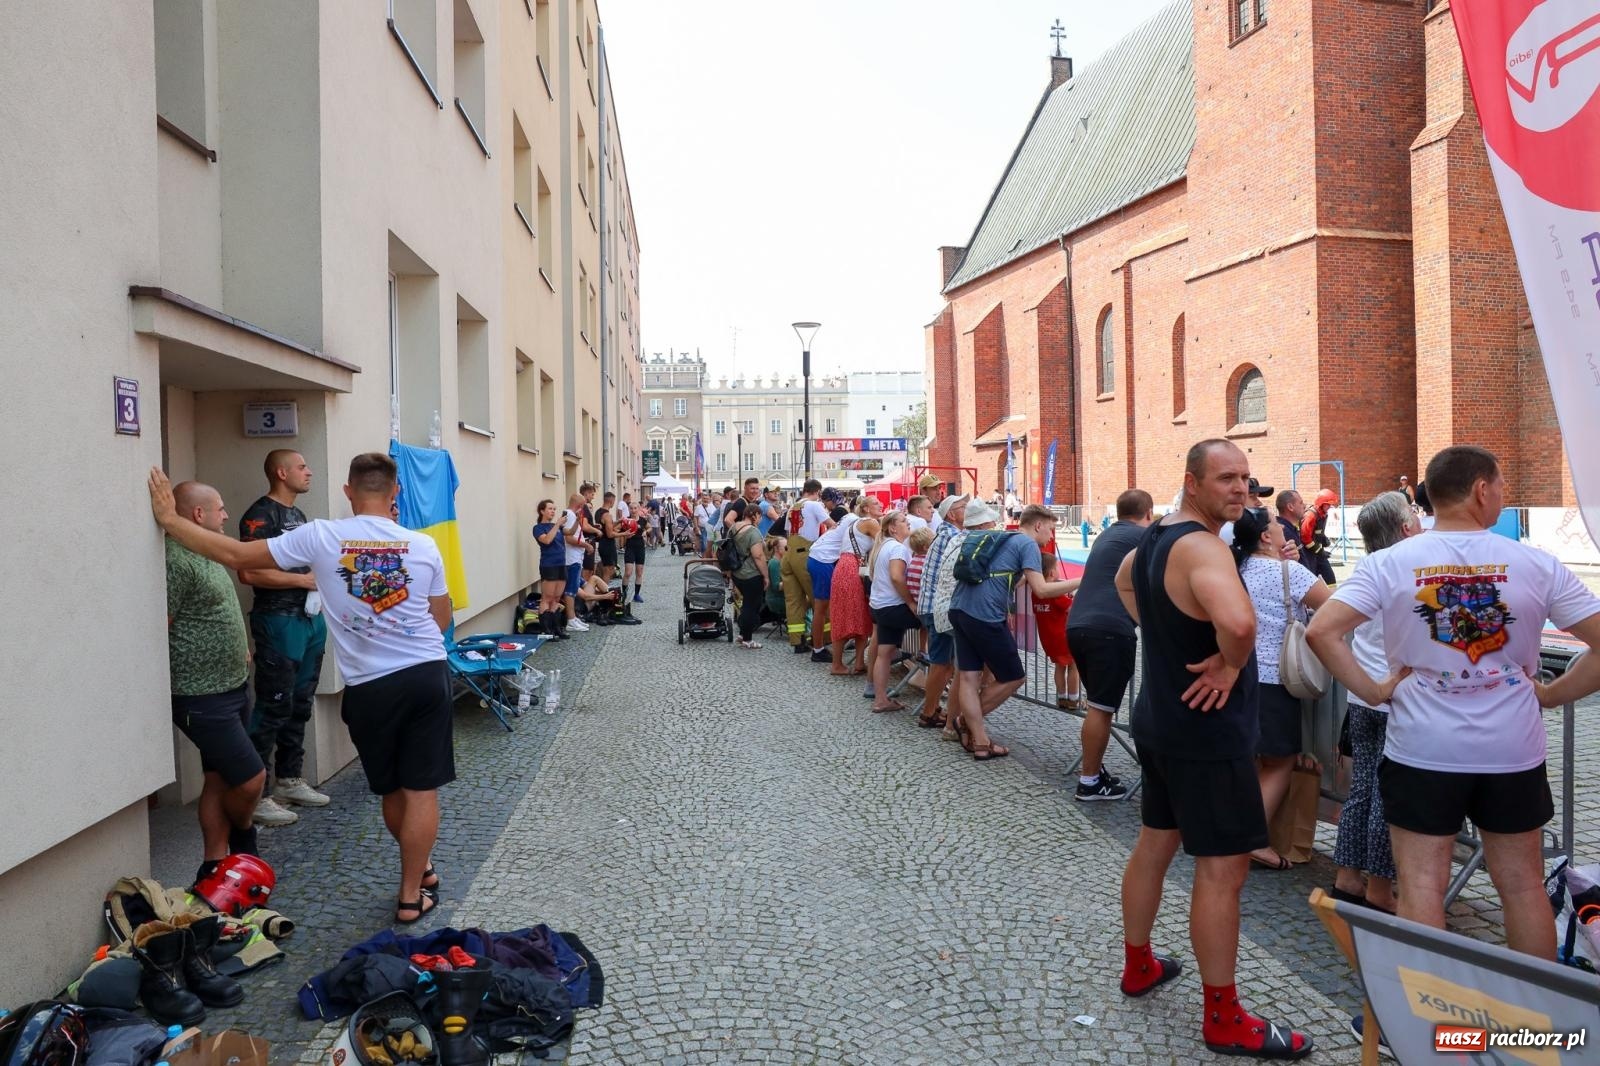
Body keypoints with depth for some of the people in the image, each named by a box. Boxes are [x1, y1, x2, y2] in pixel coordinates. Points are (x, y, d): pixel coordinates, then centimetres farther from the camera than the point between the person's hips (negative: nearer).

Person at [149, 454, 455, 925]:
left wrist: (170, 519, 5)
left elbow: (237, 555, -3)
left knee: (392, 790, 19)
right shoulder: (423, 546, 0)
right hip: (428, 673, 0)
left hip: (370, 688, 0)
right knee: (421, 789, 7)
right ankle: (412, 894, 14)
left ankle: (420, 867, 36)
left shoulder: (321, 538, -5)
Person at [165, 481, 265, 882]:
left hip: (232, 688, 10)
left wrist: (237, 648, 19)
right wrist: (173, 687, -17)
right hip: (203, 698, -10)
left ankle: (216, 865, 23)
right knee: (251, 778, -4)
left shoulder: (208, 554, 12)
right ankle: (243, 835, 24)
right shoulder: (175, 560, -20)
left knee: (220, 780, 14)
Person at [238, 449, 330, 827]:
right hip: (279, 621, -9)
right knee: (272, 708, -6)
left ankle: (289, 780, 25)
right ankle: (256, 795, 1)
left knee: (300, 705, 14)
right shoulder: (260, 514, -11)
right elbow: (249, 572, -21)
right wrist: (303, 580, -16)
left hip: (311, 618, 9)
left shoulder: (297, 515, 17)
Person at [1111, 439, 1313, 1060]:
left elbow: (1125, 584, 30)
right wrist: (1230, 664, -22)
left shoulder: (1153, 538, 7)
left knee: (1155, 843, 21)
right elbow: (1238, 621, -43)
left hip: (1160, 720, 10)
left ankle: (1138, 966, 38)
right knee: (1222, 869, 1)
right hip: (1207, 732, -10)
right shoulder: (1202, 547, -23)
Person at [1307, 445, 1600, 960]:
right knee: (1523, 884, 16)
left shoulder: (1390, 563, -7)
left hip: (1421, 749, -1)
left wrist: (1372, 691, -6)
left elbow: (1321, 632, -16)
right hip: (1513, 749, 2)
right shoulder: (1536, 564, -4)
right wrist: (1549, 694, 5)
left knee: (1421, 886, 6)